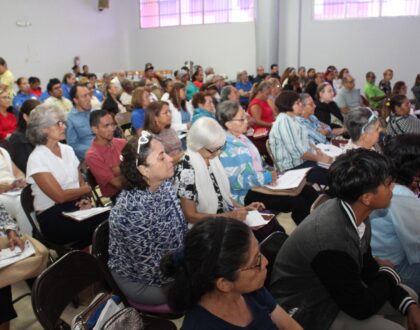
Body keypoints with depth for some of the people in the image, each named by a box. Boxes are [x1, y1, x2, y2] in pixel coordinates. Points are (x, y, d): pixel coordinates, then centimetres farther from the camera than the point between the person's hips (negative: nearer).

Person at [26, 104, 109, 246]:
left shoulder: (68, 149, 13)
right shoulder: (37, 158, -8)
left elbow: (81, 183, 11)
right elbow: (60, 196, -14)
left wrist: (85, 198, -10)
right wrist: (88, 189, -2)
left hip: (77, 206, 6)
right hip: (53, 216, -6)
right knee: (105, 220, -30)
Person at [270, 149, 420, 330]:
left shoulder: (352, 212, -11)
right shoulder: (331, 239, -37)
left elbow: (367, 267, 5)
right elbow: (360, 308, -23)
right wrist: (388, 273, -6)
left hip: (340, 289, 8)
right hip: (308, 311, -8)